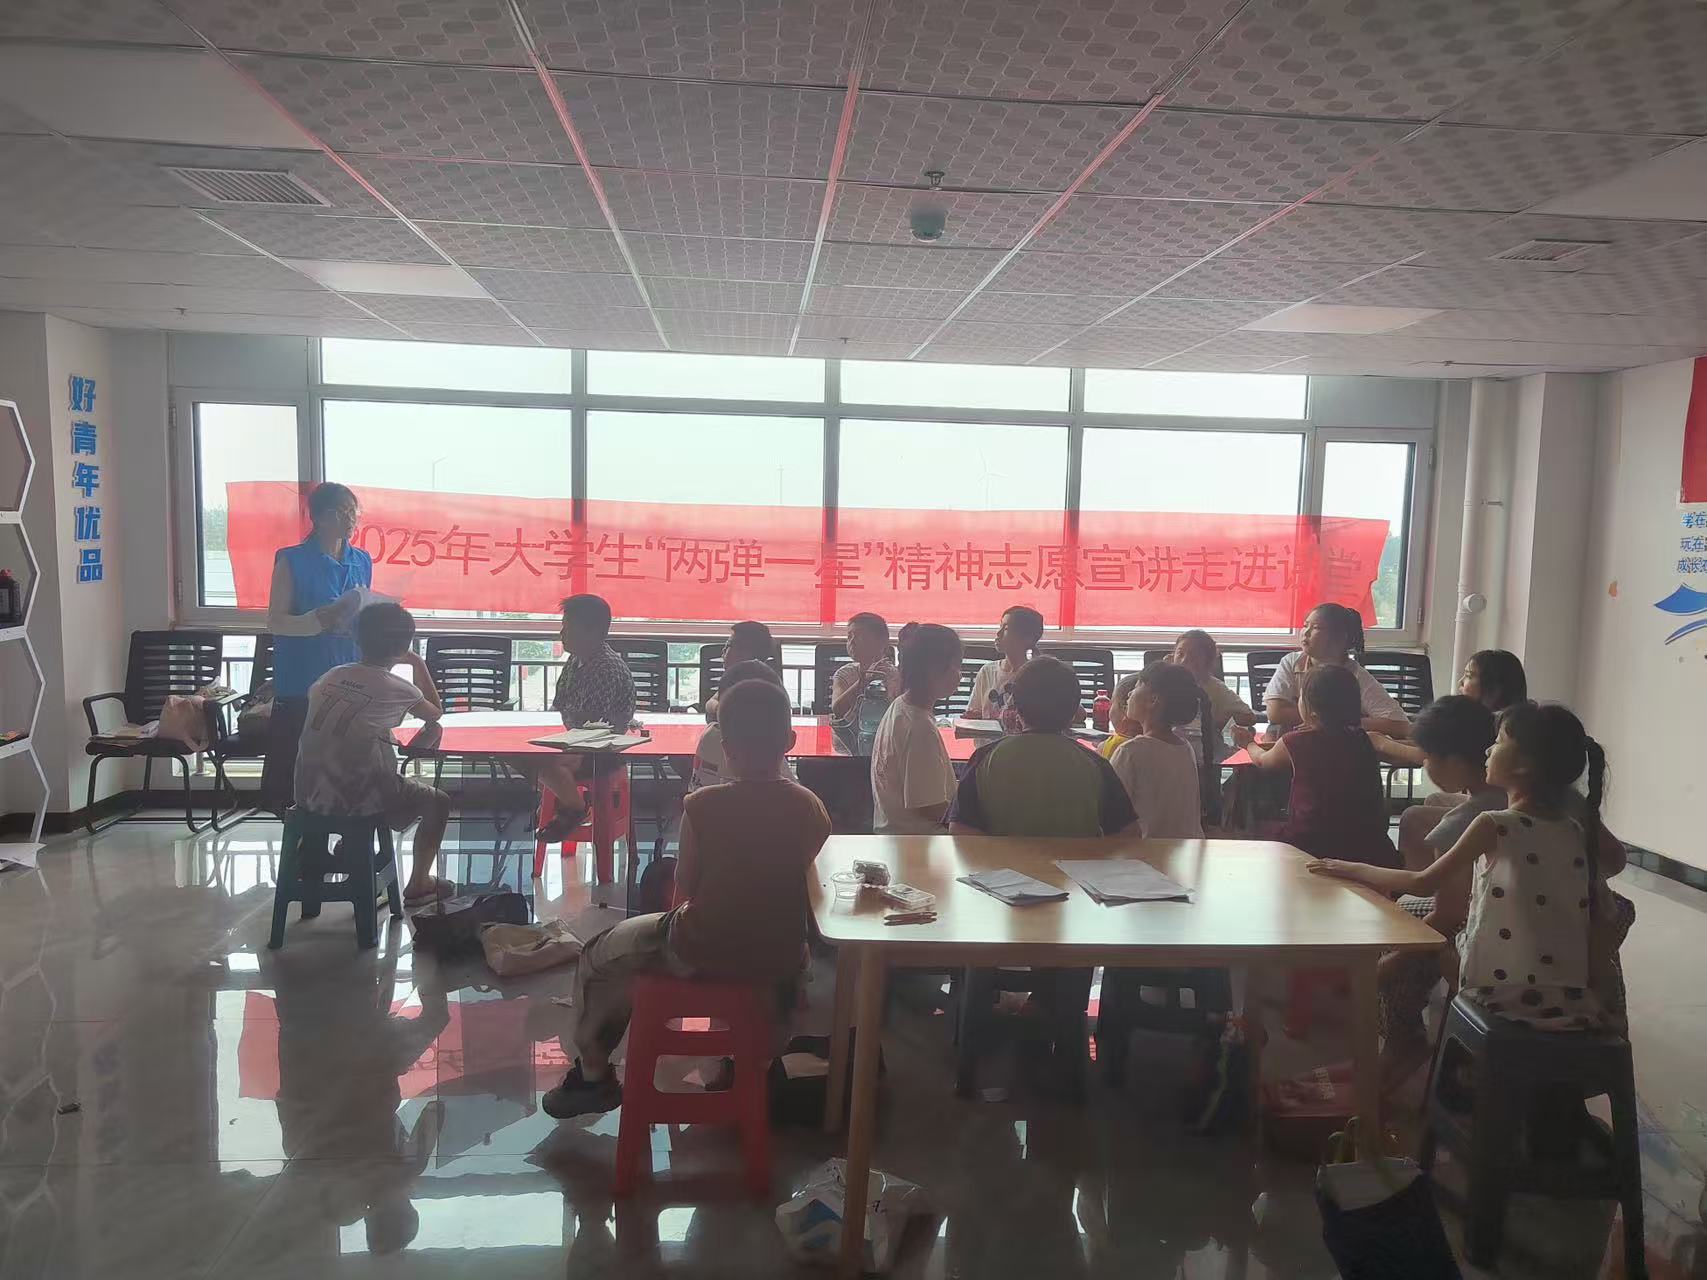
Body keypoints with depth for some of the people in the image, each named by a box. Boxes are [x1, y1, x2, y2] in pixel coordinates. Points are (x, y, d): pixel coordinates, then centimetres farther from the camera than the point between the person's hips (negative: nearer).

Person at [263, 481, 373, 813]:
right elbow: (275, 621, -6)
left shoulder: (362, 561, 9)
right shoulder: (292, 561, -4)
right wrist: (323, 619, -21)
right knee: (294, 758, -1)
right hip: (302, 680, -4)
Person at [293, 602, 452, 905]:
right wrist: (418, 664, 18)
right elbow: (436, 713, 11)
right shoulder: (397, 690, -8)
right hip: (353, 800, -6)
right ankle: (418, 885, 20)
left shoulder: (332, 676, 6)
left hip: (308, 796, 6)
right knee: (438, 801, 15)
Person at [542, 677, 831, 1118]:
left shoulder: (702, 806, -20)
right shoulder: (810, 808, -11)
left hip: (701, 957, -4)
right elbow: (803, 882, 1)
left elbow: (684, 892, -9)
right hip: (780, 962, 4)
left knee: (597, 958, 22)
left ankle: (592, 1074, 35)